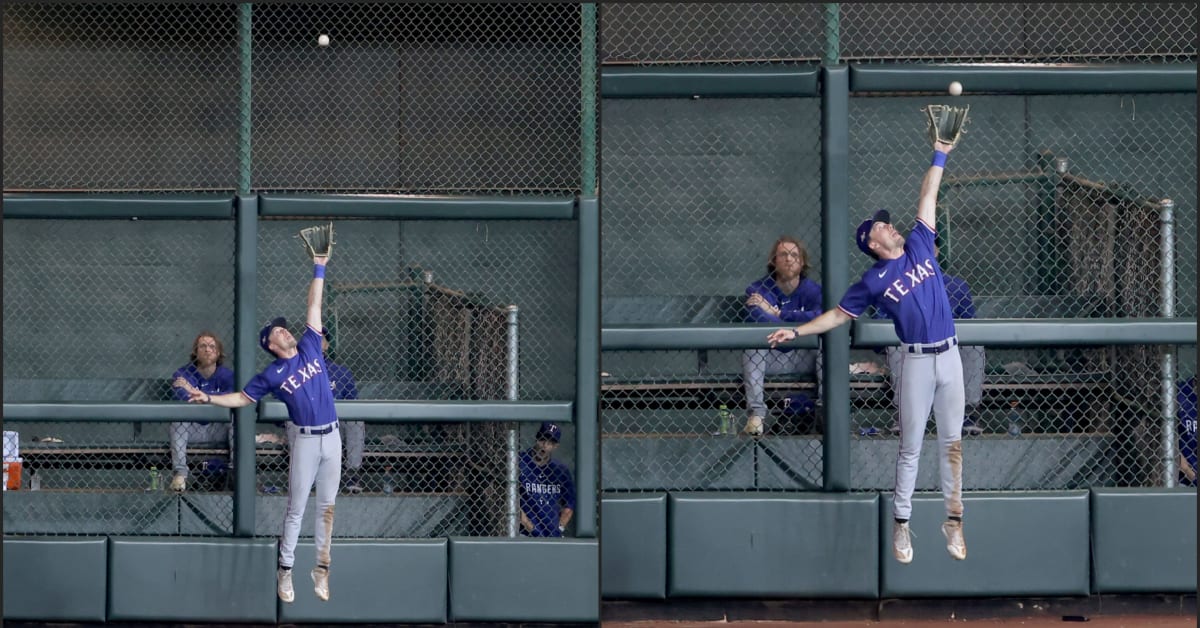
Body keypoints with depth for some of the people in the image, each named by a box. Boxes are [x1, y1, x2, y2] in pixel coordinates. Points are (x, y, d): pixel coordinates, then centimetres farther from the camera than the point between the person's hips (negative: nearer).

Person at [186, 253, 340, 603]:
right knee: (296, 508, -1)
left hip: (332, 437, 3)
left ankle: (322, 568, 14)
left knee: (327, 507, 7)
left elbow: (314, 306, 8)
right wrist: (209, 398, -6)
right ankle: (285, 570, 7)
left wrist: (319, 269, 7)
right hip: (305, 440, -3)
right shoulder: (272, 374, -1)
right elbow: (242, 399, 6)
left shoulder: (310, 346, 7)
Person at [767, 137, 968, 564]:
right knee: (911, 445, 0)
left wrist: (939, 156, 10)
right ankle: (901, 524, 7)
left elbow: (927, 199, 11)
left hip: (950, 356, 3)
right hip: (917, 360, -3)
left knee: (951, 442, 5)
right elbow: (839, 315, 7)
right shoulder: (872, 282, 1)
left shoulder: (918, 244, 9)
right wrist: (797, 332, 0)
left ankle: (953, 520, 9)